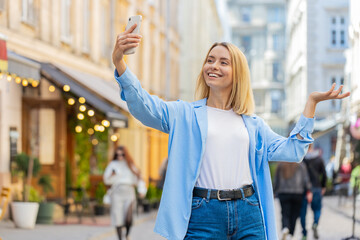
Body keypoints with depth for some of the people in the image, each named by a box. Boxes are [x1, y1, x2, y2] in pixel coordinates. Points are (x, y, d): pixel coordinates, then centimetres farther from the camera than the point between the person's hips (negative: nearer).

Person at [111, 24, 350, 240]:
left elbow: (291, 151, 12)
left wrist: (312, 103, 9)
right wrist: (119, 62, -21)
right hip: (203, 215, -2)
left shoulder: (253, 123, 17)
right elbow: (142, 105, -6)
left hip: (248, 214, 3)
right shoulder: (185, 114, 8)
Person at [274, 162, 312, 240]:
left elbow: (276, 181, 9)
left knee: (285, 214, -1)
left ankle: (285, 229, -29)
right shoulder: (301, 165, 2)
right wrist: (309, 192, -6)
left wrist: (275, 191, 21)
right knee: (294, 215, 7)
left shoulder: (280, 166, 6)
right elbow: (306, 179, -5)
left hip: (283, 193, 0)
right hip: (297, 193, 0)